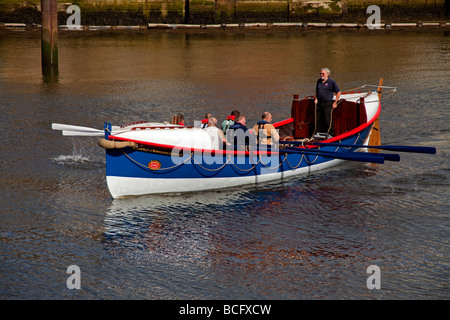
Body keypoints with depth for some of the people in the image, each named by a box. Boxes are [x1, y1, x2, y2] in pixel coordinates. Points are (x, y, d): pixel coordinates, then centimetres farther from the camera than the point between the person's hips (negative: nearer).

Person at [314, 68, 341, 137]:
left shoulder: (331, 82, -5)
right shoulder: (319, 81, 13)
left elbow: (338, 92, -2)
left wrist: (335, 102, -5)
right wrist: (316, 98, 12)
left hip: (327, 104, -6)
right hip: (319, 103, 6)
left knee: (328, 121, -6)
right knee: (318, 120, 8)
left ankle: (331, 135, -1)